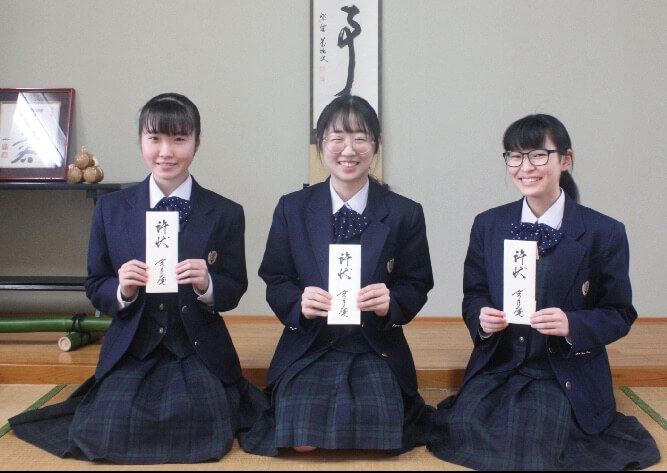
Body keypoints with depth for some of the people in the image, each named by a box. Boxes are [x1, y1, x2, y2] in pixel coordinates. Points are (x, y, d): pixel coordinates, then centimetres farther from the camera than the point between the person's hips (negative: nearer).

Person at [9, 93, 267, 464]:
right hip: (130, 353, 1)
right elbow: (95, 287, 8)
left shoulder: (226, 214, 1)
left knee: (202, 431, -23)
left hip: (199, 353, -1)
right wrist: (121, 291, -16)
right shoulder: (110, 209, 5)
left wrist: (207, 284, -20)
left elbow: (234, 292, 3)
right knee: (108, 433, -20)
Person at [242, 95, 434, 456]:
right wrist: (299, 303, -18)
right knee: (302, 443, -20)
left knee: (376, 437, -22)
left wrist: (391, 303, -19)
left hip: (377, 350, 0)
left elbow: (417, 286, 5)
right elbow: (274, 281, 5)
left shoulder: (405, 213, 2)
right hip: (308, 349, 0)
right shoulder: (292, 209, 3)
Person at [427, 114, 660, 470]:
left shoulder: (604, 233, -5)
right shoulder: (488, 225, 5)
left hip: (566, 377, -2)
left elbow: (620, 314, -1)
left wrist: (572, 325, -21)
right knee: (463, 427, -20)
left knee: (530, 440, -24)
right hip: (496, 367, 3)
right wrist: (481, 319, -13)